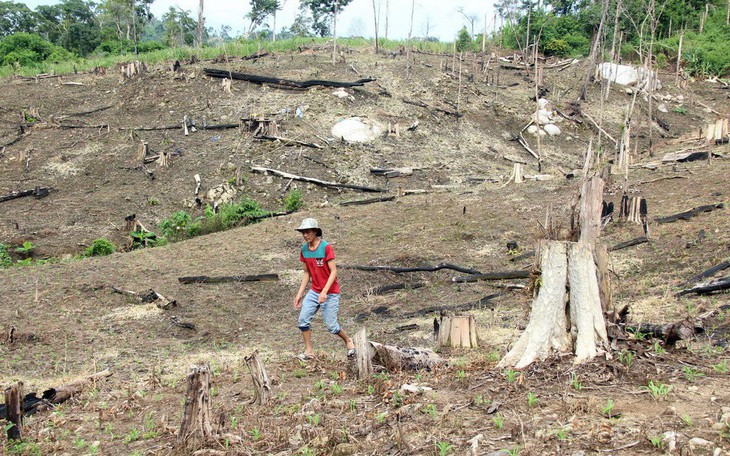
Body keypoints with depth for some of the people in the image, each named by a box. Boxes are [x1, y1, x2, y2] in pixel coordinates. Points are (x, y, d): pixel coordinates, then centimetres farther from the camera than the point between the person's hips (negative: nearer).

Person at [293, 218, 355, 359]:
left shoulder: (326, 247, -17)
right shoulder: (304, 250, 3)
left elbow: (334, 271, -18)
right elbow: (307, 273, 11)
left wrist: (325, 292, -26)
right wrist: (299, 294, 7)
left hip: (330, 293, -6)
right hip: (314, 291, 6)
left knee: (331, 325, -3)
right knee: (303, 319, -5)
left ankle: (348, 341, 24)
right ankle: (308, 351, 6)